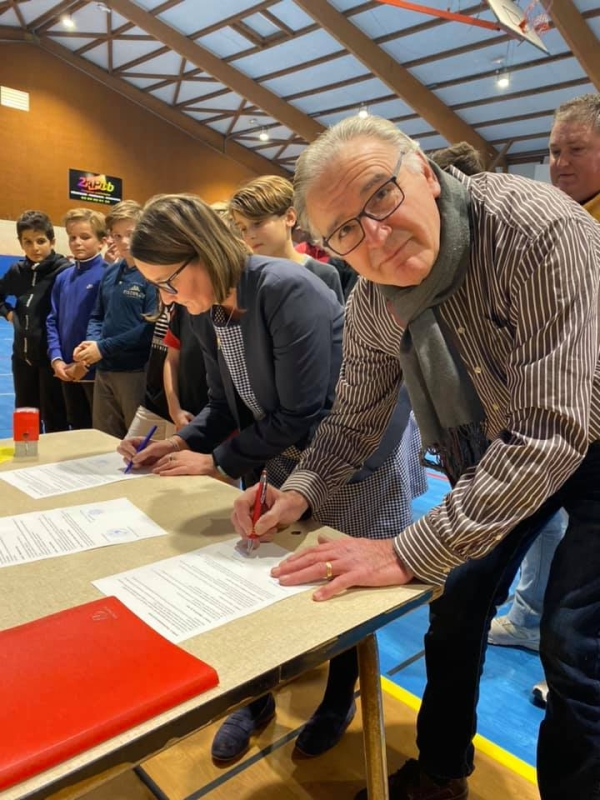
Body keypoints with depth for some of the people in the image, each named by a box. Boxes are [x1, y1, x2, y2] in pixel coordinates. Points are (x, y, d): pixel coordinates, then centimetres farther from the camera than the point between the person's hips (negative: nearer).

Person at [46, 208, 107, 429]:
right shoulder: (63, 278, 9)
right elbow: (52, 321, 9)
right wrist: (56, 359, -4)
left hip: (97, 369, -6)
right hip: (67, 372, 6)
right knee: (77, 429, 18)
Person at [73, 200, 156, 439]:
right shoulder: (110, 272, 10)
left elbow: (151, 328, -18)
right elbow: (97, 316, 18)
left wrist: (103, 348, -15)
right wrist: (91, 340, -4)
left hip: (138, 371, -7)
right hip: (105, 370, 7)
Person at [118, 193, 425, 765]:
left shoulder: (288, 292, -29)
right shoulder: (207, 313, -4)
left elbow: (299, 416, -27)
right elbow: (226, 405, 5)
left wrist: (217, 462, -19)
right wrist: (181, 442, -12)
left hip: (357, 454, -6)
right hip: (286, 458, 7)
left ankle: (340, 700, 34)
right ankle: (259, 695, 35)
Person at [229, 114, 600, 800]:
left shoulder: (535, 229, -33)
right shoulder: (370, 306, -13)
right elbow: (353, 420, -1)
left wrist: (412, 553, -36)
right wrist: (300, 490, -20)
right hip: (495, 453, 5)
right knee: (456, 598, 8)